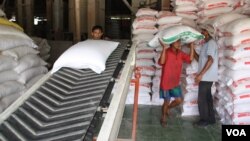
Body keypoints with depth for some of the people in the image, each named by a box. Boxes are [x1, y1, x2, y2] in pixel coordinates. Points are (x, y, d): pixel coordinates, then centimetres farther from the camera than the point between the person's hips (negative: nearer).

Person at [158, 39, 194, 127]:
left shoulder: (180, 53, 3)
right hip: (166, 82, -6)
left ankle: (167, 108, 36)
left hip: (175, 83, 6)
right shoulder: (167, 52, -18)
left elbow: (190, 59, -5)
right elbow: (161, 62, -35)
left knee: (179, 100, 8)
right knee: (167, 102, 5)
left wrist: (191, 47, -7)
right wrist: (164, 48, -40)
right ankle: (163, 118, 29)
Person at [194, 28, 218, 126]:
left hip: (206, 77, -10)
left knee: (202, 99, -2)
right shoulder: (207, 44, 17)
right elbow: (200, 59, 20)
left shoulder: (211, 43, -14)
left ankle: (205, 120, 8)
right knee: (207, 98, 15)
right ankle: (210, 118, 23)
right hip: (206, 77, 10)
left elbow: (210, 60, -23)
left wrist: (200, 74, -25)